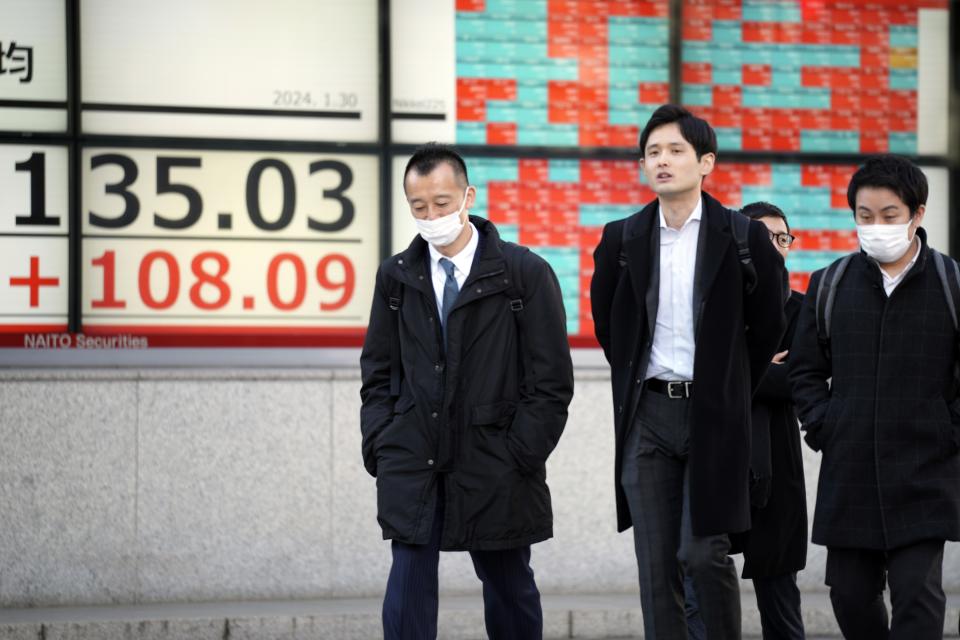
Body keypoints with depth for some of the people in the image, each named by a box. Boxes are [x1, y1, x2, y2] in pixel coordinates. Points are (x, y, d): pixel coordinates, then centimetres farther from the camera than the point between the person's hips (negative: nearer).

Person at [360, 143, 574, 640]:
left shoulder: (525, 274, -4)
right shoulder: (396, 276, 7)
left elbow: (551, 380, -4)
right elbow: (378, 371, 13)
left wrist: (518, 457, -10)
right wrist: (380, 445, 2)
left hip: (494, 469, -2)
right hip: (412, 464, 2)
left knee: (509, 587, 11)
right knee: (408, 587, -5)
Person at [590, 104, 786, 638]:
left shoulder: (744, 238, -4)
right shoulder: (622, 240, 3)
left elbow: (768, 325, 7)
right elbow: (606, 320, 18)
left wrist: (731, 389, 10)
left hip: (713, 414, -3)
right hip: (648, 414, 3)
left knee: (704, 552, -8)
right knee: (656, 562, 2)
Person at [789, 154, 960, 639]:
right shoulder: (829, 285, 6)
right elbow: (805, 370, 14)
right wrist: (823, 430, 2)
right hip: (848, 473, 3)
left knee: (917, 594, -8)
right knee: (850, 594, 8)